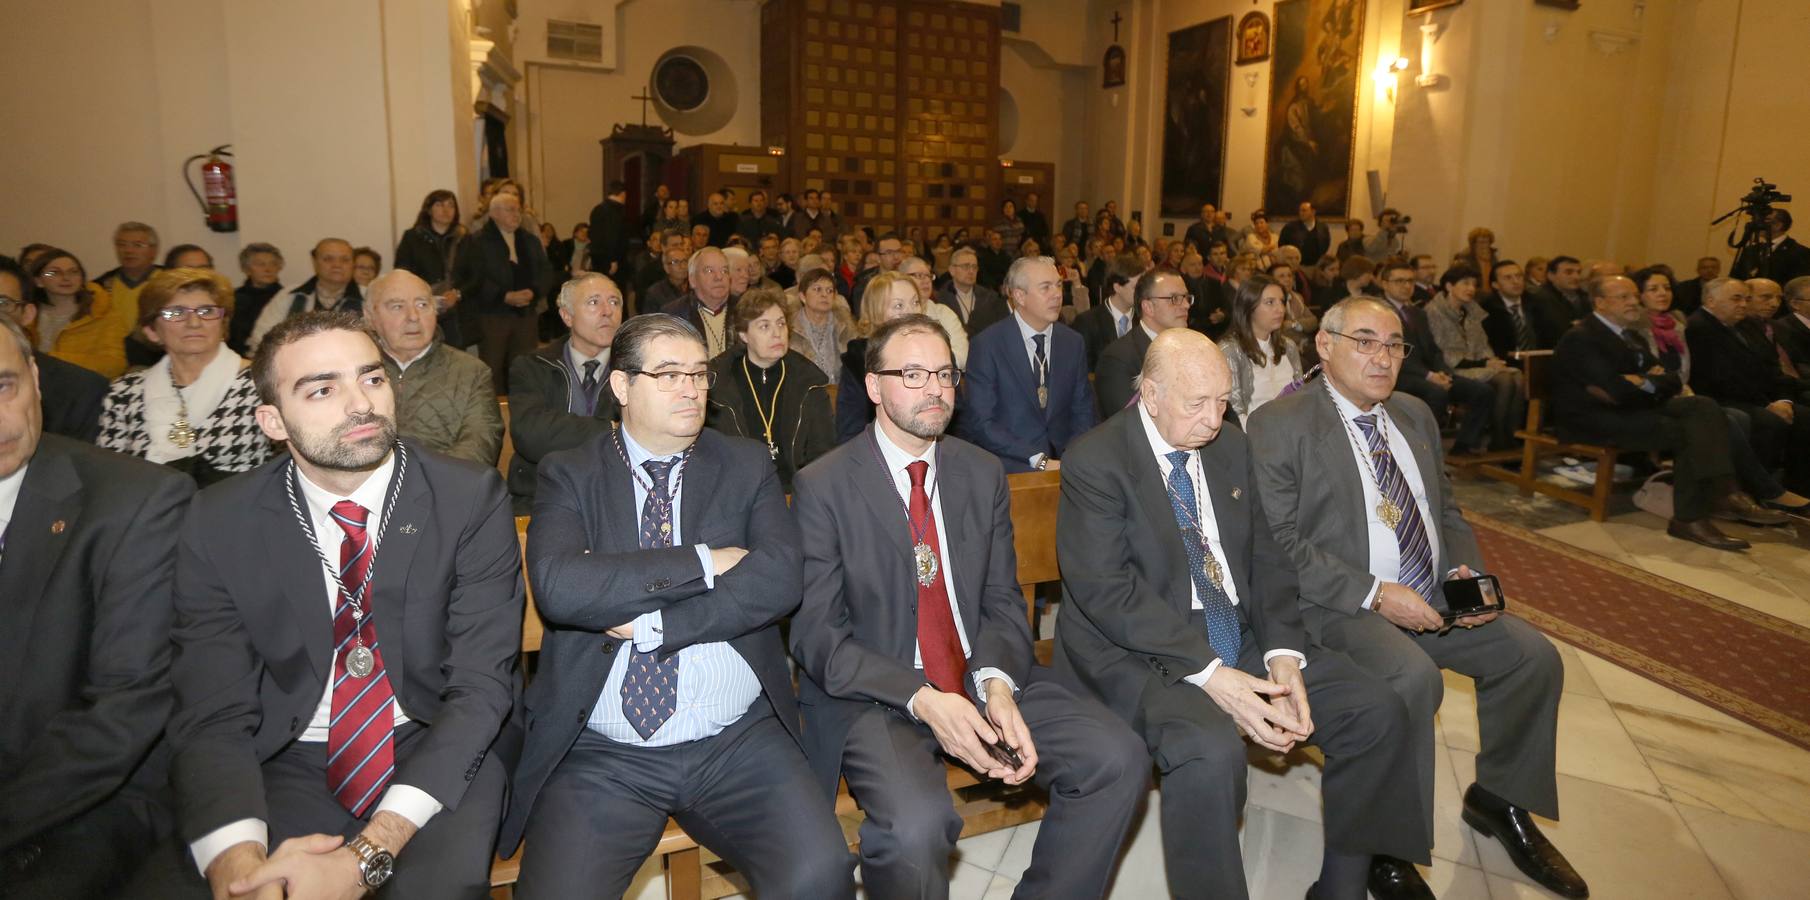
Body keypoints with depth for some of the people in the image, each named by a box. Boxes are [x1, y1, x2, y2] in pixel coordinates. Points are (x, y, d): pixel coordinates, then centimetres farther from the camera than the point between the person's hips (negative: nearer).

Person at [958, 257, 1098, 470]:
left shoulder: (1074, 343, 9)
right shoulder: (986, 345, -6)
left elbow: (1083, 412, 12)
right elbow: (981, 422, -10)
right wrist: (1040, 461, -18)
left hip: (1061, 461, 5)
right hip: (1008, 465, -5)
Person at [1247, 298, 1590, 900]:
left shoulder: (1415, 415, 15)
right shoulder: (1280, 424, -10)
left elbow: (1446, 512, 21)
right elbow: (1279, 542, -17)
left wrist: (1466, 573, 0)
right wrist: (1374, 595, -22)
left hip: (1434, 597, 8)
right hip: (1339, 605, -8)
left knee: (1534, 656, -3)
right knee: (1413, 677, -30)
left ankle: (1499, 798, 21)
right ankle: (1387, 848, -9)